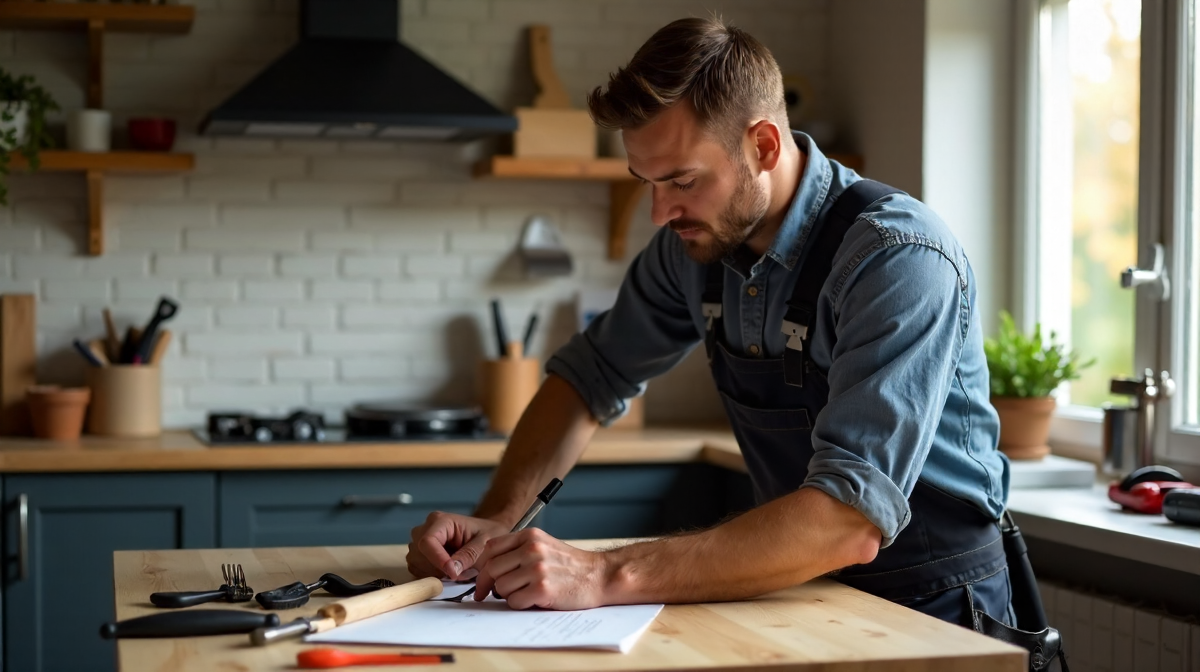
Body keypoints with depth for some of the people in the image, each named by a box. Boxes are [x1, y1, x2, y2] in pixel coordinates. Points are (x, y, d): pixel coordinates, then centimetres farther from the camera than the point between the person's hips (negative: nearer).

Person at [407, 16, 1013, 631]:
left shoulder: (898, 258, -24)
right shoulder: (693, 240, -3)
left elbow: (852, 519, -33)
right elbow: (593, 374, 10)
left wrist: (609, 576, -38)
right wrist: (494, 521, -8)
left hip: (932, 608, -5)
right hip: (802, 586, 5)